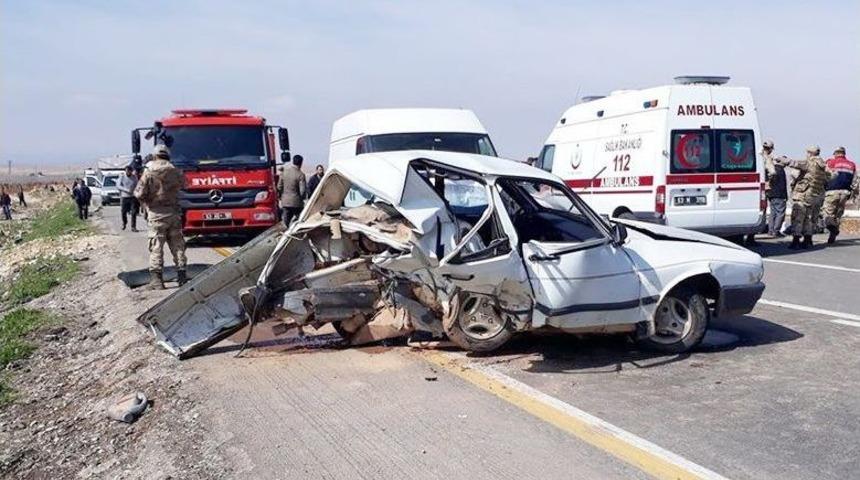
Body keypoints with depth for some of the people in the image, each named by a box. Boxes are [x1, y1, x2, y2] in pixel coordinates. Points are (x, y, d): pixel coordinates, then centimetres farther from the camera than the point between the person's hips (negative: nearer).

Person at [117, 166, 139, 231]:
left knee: (134, 212, -6)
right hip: (124, 197, 0)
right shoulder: (122, 177, -1)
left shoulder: (134, 177, 3)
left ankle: (133, 227, -2)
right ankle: (124, 223, 33)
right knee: (123, 212, 5)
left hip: (132, 197, 0)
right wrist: (126, 190, -22)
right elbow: (118, 186, -8)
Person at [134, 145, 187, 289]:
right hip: (174, 213, 3)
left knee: (156, 247, 0)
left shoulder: (149, 173, -9)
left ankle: (156, 279, -4)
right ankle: (182, 276, 14)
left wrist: (146, 202, 7)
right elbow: (182, 184, 21)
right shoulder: (176, 172, 1)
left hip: (157, 214, -3)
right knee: (177, 245, 11)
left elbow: (139, 194, -11)